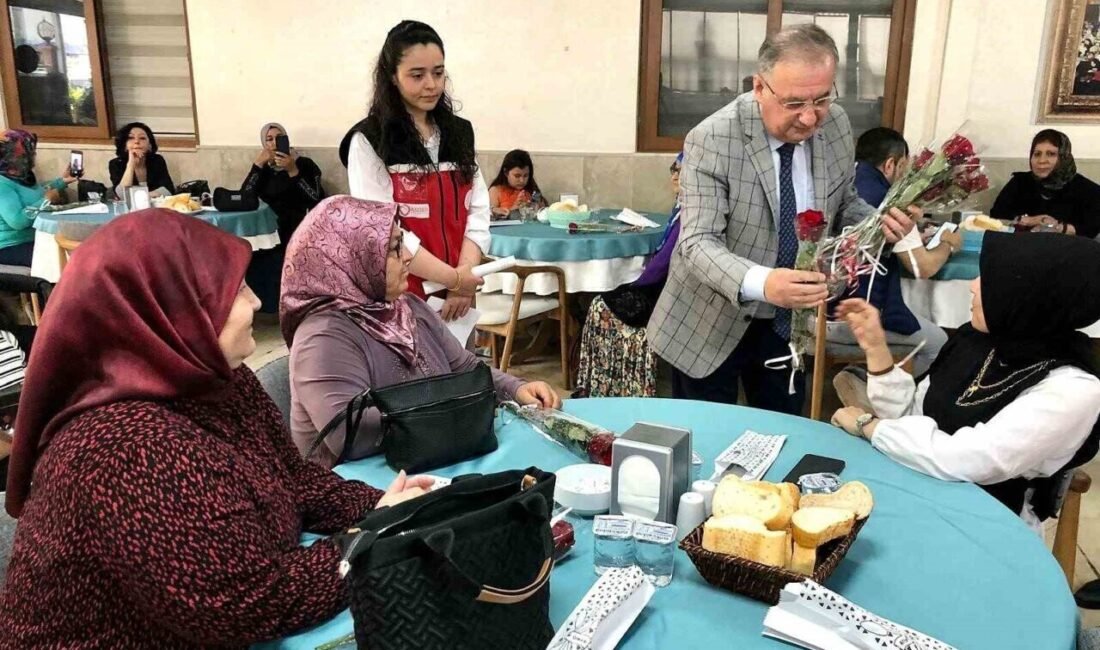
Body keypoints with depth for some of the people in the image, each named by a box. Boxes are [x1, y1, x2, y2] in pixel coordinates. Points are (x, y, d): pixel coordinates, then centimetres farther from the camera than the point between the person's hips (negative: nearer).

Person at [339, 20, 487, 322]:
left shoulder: (460, 133, 8)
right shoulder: (369, 140, -6)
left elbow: (478, 211, 3)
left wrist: (465, 275, -12)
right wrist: (453, 278, -18)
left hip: (458, 295, 4)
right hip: (400, 296, -4)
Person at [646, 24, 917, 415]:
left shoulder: (836, 125, -5)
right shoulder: (711, 141, -22)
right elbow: (698, 243, -26)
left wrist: (880, 223, -12)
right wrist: (760, 283, -45)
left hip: (789, 321, 5)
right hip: (711, 323, -4)